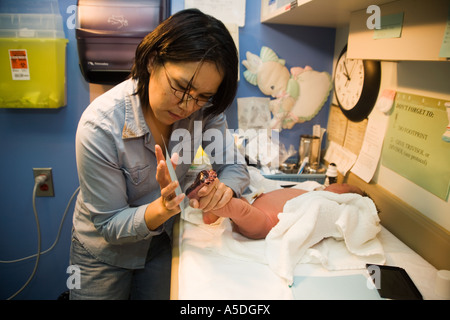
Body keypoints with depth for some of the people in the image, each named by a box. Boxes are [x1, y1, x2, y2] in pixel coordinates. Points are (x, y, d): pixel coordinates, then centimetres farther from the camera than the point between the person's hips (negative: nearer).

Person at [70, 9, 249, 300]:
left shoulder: (205, 109, -19)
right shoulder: (99, 126, -31)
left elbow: (235, 166, -13)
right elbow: (109, 225, -24)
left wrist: (224, 188, -37)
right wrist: (162, 208, -43)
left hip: (162, 241, 4)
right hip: (104, 249, -3)